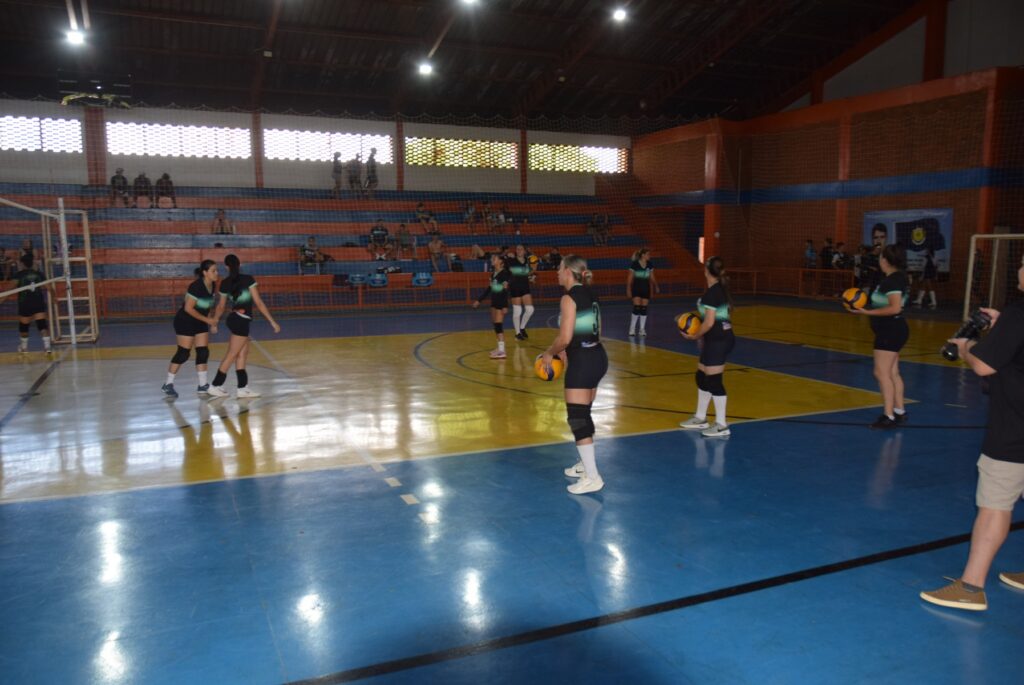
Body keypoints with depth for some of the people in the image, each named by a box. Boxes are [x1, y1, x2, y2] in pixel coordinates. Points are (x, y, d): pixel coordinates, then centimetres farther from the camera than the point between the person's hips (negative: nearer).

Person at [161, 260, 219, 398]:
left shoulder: (212, 285, -1)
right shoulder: (196, 286, -25)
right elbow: (188, 308, -24)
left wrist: (211, 321, 5)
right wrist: (207, 320, -21)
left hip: (200, 322, 8)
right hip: (185, 321, -8)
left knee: (203, 352, 4)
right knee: (183, 353, -5)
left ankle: (203, 385, 12)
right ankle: (168, 384, 8)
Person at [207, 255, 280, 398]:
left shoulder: (225, 283, 4)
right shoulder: (248, 279, -11)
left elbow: (221, 306, 14)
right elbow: (258, 303, -12)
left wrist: (214, 321, 31)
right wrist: (272, 321, -9)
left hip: (235, 318, 6)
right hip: (241, 320, -6)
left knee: (242, 353, 12)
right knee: (231, 356, 3)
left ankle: (243, 388, 12)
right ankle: (215, 386, 10)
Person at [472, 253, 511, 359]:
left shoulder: (504, 273, -14)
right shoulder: (493, 273, 10)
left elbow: (506, 290, -18)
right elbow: (489, 288, 18)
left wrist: (505, 306, -23)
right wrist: (479, 300, 21)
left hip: (502, 302, -8)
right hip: (494, 301, 8)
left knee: (498, 325, -11)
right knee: (494, 324, 13)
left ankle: (502, 351, -11)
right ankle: (500, 347, 24)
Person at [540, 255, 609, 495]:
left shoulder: (569, 298, -15)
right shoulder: (589, 295, 12)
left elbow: (565, 337, -21)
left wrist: (549, 353, -3)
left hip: (582, 362, -9)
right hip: (597, 356, 9)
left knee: (577, 417, -5)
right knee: (584, 413, 20)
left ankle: (592, 477, -4)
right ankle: (586, 463, 33)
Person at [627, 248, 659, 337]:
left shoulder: (650, 265, 1)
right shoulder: (634, 264, -12)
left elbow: (652, 278, 7)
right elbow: (629, 278, -8)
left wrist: (655, 286, -7)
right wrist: (628, 289, -11)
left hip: (646, 288, 4)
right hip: (636, 289, -4)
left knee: (644, 309, 4)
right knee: (637, 307, -12)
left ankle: (642, 329, 12)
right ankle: (632, 328, 1)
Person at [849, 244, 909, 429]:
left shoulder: (893, 280, -19)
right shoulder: (897, 278, 12)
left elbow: (895, 308, -26)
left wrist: (868, 312, -23)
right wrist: (868, 307, 13)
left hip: (891, 331, -11)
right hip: (892, 330, 11)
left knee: (882, 373, -10)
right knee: (892, 373, 15)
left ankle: (889, 416, -8)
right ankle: (899, 412, 23)